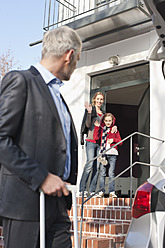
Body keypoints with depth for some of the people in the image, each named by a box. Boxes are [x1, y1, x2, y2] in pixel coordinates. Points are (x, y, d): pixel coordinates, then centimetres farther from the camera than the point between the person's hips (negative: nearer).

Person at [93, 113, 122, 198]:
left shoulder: (115, 130, 10)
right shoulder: (101, 129, 12)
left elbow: (120, 142, 9)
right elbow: (96, 137, -3)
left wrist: (113, 140, -9)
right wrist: (97, 126, -4)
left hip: (112, 153, -1)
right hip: (103, 153, 1)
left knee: (111, 173, -2)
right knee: (102, 173, 1)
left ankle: (112, 192, 1)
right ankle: (101, 191, 6)